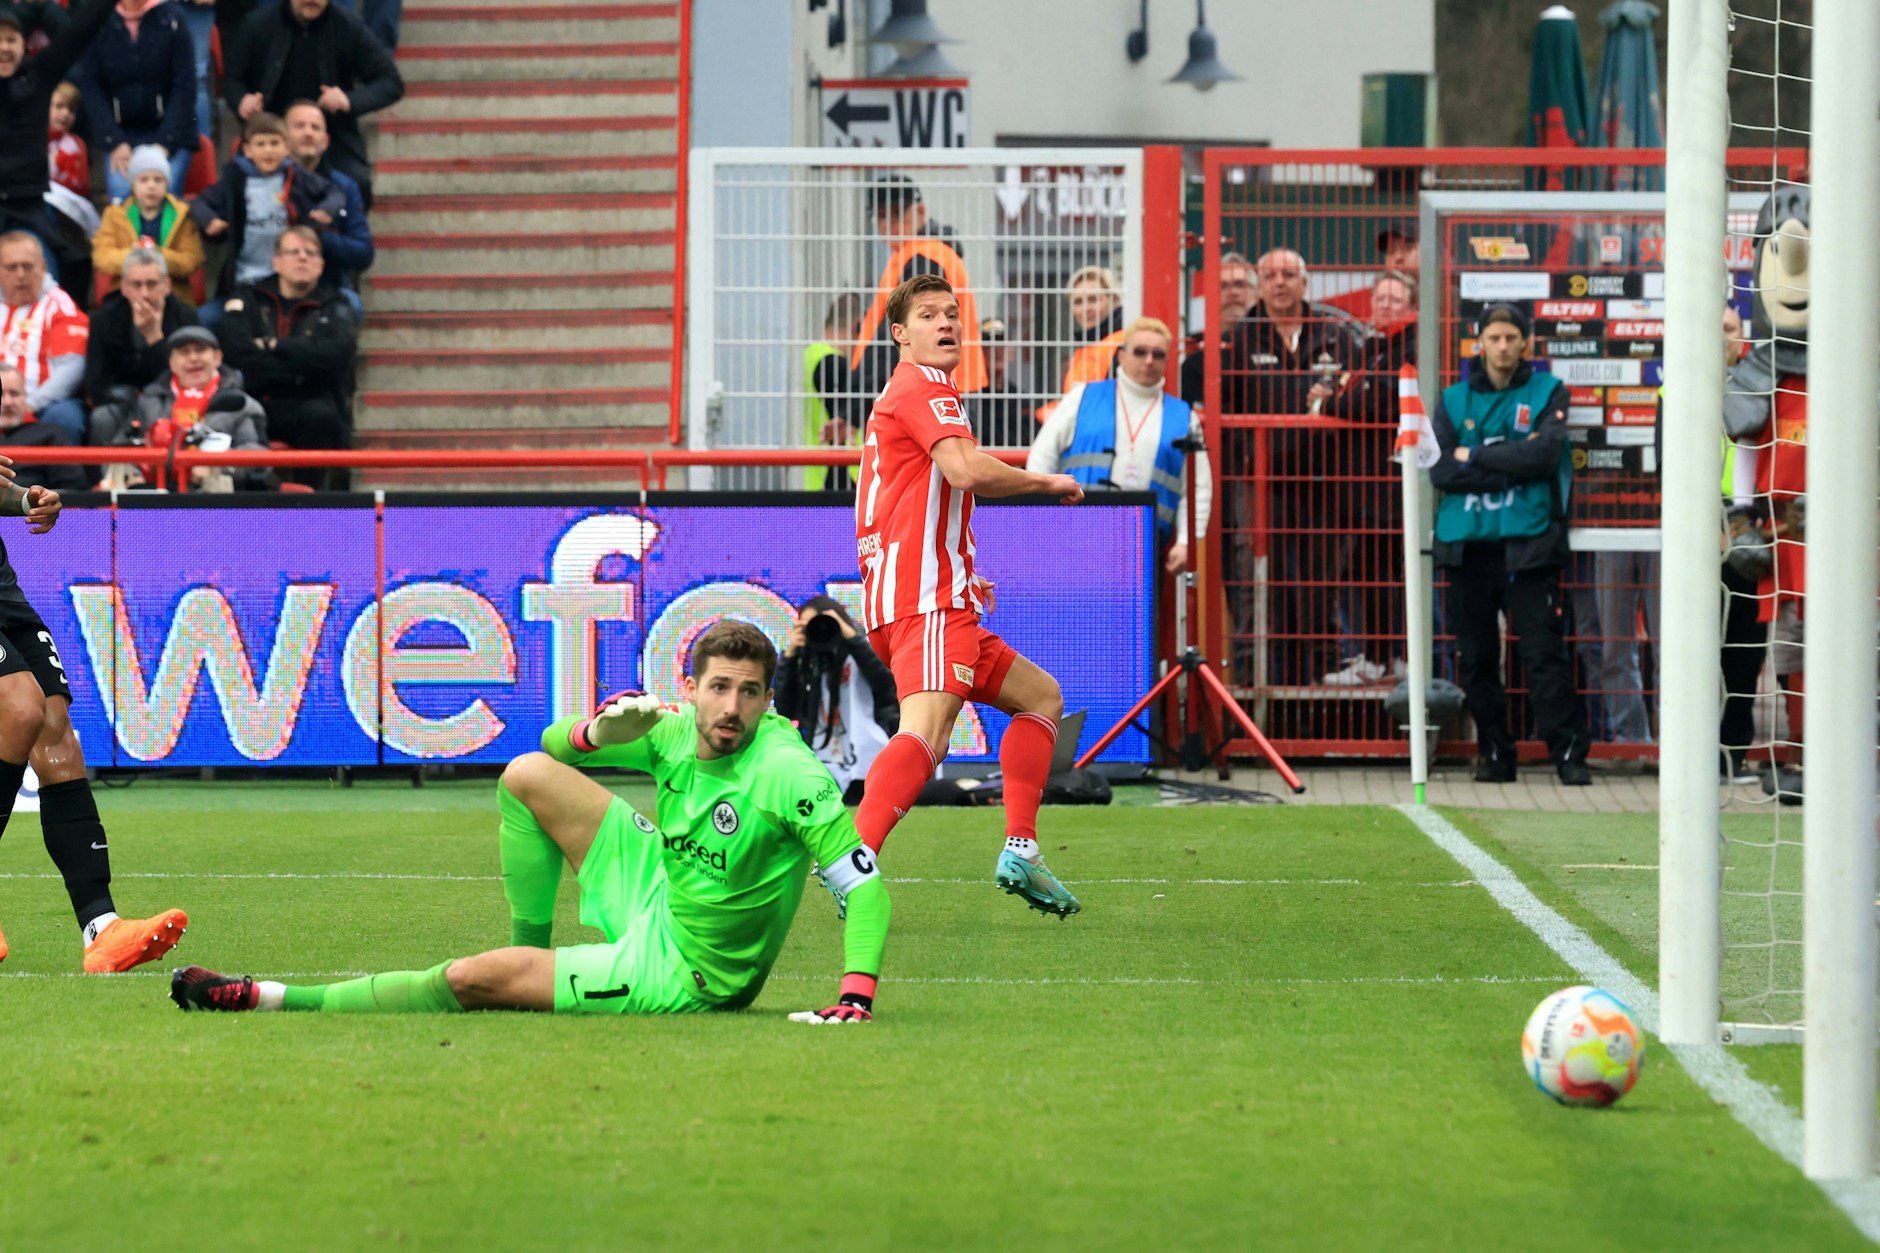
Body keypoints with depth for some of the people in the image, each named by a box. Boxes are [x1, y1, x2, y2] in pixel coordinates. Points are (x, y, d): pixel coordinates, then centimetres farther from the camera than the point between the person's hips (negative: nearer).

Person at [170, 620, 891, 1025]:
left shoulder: (785, 770, -26)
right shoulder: (677, 730, -6)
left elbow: (863, 884, -26)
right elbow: (554, 745, 7)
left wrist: (857, 992, -40)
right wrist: (600, 732, -18)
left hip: (683, 973, -7)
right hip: (658, 895, 7)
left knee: (468, 981, -10)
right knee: (528, 776, 2)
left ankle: (274, 1000, 7)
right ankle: (531, 954, 11)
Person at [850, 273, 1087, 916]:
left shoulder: (897, 397, 28)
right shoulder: (923, 385, -3)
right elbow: (964, 469, -21)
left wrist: (960, 578, 32)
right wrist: (1048, 482, -5)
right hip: (927, 600, -11)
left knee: (1041, 696, 20)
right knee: (926, 733, -28)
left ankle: (1019, 851, 8)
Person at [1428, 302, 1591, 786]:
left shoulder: (1548, 393, 6)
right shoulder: (1454, 400, 12)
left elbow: (1544, 454, -10)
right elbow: (1439, 468, -2)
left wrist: (1475, 458, -5)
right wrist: (1507, 469, -9)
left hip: (1527, 545, -3)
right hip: (1467, 544, 3)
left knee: (1544, 654, -9)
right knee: (1476, 659, 5)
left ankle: (1569, 753, -9)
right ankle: (1495, 755, 13)